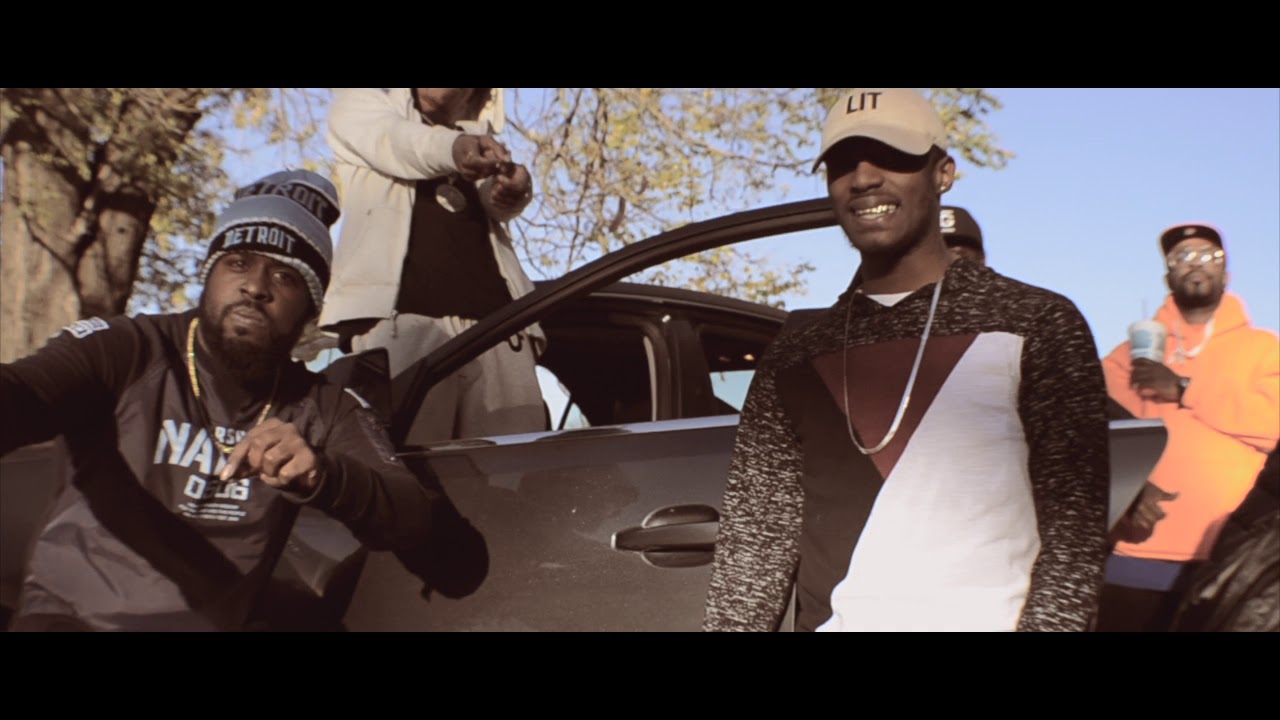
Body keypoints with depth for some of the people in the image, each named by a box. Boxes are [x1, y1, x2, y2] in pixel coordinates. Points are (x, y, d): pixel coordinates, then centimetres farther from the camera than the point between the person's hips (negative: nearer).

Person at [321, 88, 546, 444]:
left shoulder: (475, 133, 30)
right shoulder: (362, 101, 22)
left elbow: (496, 201, 9)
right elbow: (391, 140, -2)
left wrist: (512, 186, -18)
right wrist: (452, 147, -26)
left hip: (494, 318, 4)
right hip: (402, 310, -3)